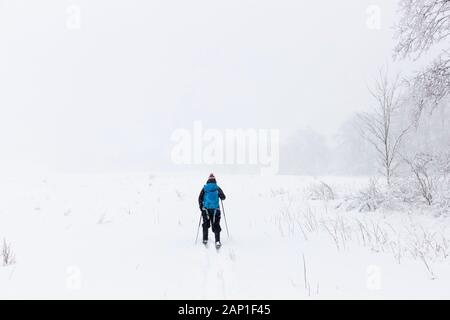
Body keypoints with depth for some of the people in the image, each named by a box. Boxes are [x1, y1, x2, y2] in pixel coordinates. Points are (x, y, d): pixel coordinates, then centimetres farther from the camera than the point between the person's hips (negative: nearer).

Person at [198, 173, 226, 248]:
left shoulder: (204, 188, 2)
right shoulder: (217, 188, 0)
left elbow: (200, 198, -1)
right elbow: (223, 197, 2)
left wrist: (201, 207, 9)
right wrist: (219, 195, 24)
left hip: (206, 209, 1)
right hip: (215, 209, -1)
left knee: (206, 225, 19)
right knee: (216, 226, 1)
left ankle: (205, 240, 19)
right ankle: (217, 241, -14)